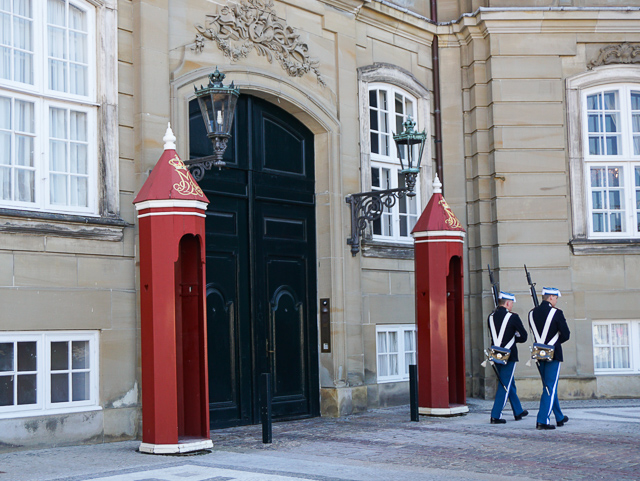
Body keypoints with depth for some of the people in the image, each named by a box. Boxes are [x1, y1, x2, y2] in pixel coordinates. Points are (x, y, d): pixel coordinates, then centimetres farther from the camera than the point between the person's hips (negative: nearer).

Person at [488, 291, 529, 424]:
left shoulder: (491, 317, 6)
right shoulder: (513, 317, -12)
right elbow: (523, 337, -6)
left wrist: (509, 338, 9)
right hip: (509, 356, -7)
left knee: (510, 384, 19)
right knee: (505, 386, -1)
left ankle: (518, 412, 31)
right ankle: (495, 416, -4)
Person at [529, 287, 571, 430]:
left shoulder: (532, 313, 5)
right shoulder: (556, 313, -12)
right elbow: (566, 335, -8)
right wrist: (555, 342, 8)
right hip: (553, 354, -6)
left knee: (549, 387, 17)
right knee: (550, 387, -3)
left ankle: (560, 418, 29)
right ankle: (542, 421, -9)